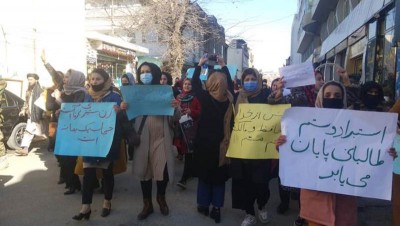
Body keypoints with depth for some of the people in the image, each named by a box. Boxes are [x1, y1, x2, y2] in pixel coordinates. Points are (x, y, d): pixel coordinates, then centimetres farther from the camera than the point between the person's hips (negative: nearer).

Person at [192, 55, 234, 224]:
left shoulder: (206, 97, -15)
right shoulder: (229, 98, -5)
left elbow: (195, 83, 1)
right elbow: (230, 83, 15)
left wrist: (199, 65, 10)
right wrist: (224, 66, 20)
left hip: (205, 142, -2)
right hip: (222, 142, 3)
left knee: (205, 173, 12)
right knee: (220, 175, 11)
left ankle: (204, 205, 23)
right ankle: (216, 208, 15)